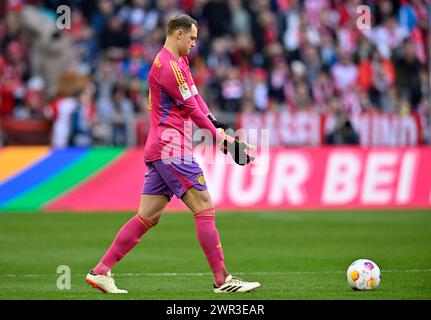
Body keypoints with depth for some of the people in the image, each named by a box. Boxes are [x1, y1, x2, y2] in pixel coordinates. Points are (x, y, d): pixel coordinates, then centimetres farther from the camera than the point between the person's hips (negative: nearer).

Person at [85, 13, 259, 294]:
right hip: (171, 149, -10)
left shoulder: (179, 61, 18)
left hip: (159, 151, 10)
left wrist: (217, 125, 1)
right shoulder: (168, 66, -14)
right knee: (205, 209, -8)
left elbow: (195, 96, 16)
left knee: (147, 217, 8)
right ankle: (223, 280, -7)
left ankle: (100, 272, 8)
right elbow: (192, 108, -10)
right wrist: (218, 135, 0)